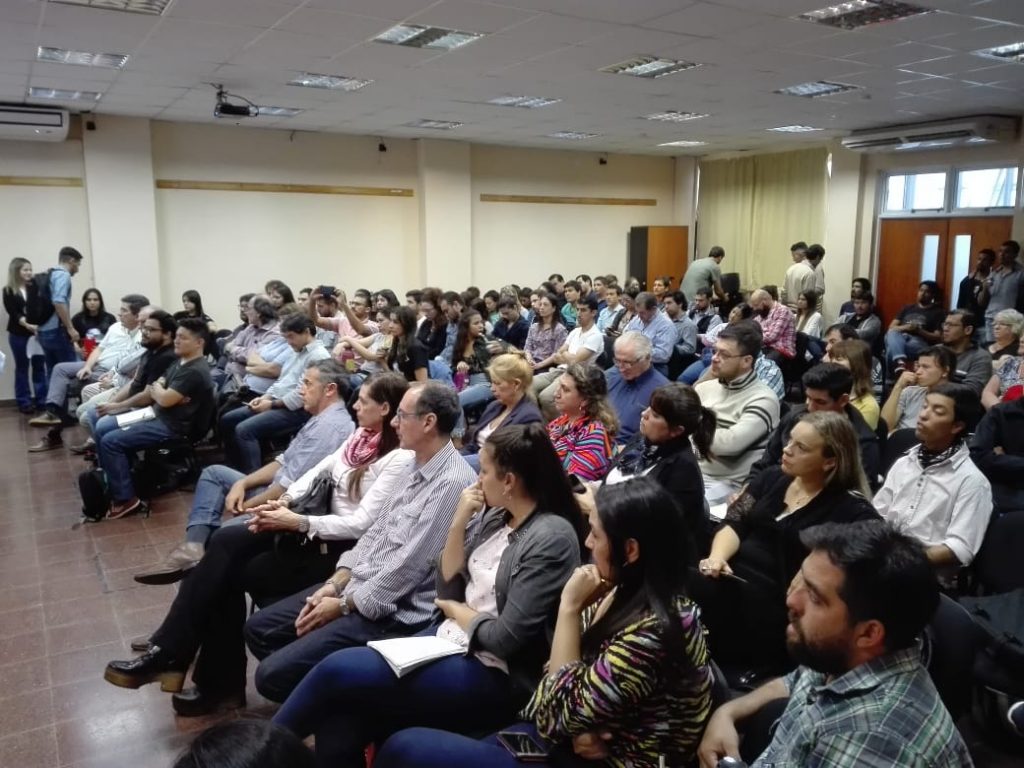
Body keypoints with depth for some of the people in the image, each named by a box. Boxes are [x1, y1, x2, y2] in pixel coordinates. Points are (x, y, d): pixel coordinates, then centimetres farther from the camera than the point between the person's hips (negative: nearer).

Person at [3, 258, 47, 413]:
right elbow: (13, 313, -8)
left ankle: (42, 400, 12)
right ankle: (24, 402, 11)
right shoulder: (8, 291, 1)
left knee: (39, 366, 5)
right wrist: (27, 325, -23)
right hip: (18, 334, -1)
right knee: (22, 368, 6)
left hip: (37, 332, 1)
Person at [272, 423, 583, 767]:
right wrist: (459, 522, -5)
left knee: (336, 670, -15)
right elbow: (446, 589, 6)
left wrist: (456, 610, -2)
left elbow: (505, 639, -18)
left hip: (492, 676, -7)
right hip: (445, 640, 7)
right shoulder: (493, 516, 7)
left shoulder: (552, 537, -18)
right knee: (339, 722, -17)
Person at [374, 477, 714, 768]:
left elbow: (565, 709, -20)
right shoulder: (626, 593, 0)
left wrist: (569, 608, -20)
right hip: (568, 739, 8)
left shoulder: (653, 631, -28)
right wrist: (580, 727, -15)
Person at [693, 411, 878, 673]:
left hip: (776, 602, -5)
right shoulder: (773, 477, 14)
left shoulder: (850, 508, -2)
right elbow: (734, 524, 9)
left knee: (696, 590, -30)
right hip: (730, 575, 5)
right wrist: (717, 556, -9)